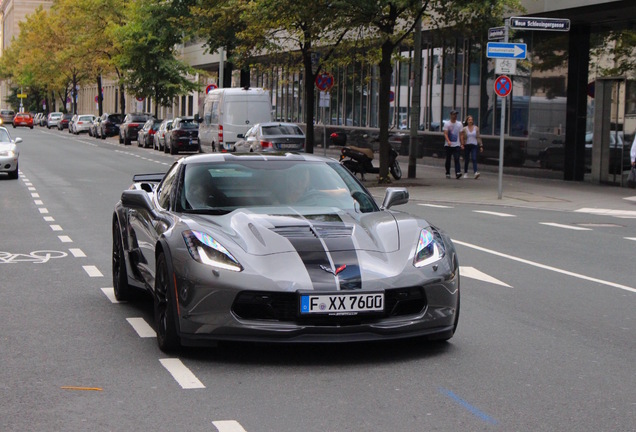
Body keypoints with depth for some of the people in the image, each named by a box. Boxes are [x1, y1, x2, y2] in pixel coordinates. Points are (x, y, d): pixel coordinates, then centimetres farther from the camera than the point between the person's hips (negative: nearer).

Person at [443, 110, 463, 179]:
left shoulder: (459, 124, 9)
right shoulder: (447, 124, 0)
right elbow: (445, 134, -10)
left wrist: (462, 144, 5)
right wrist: (448, 141, -26)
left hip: (457, 145, 1)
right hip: (448, 145, -1)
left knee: (457, 159, -12)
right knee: (448, 160, 7)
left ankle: (458, 173, -22)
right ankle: (448, 173, 17)